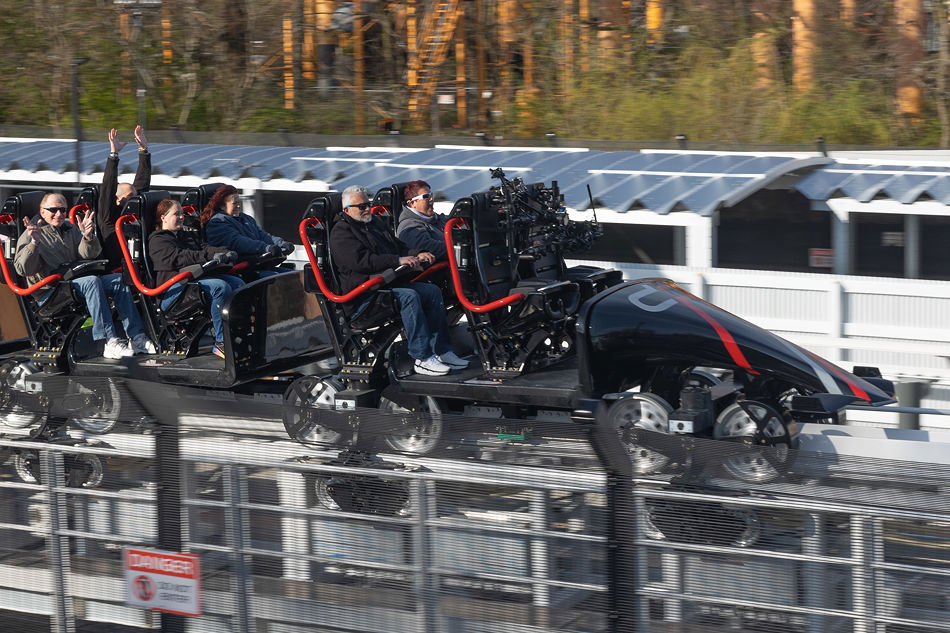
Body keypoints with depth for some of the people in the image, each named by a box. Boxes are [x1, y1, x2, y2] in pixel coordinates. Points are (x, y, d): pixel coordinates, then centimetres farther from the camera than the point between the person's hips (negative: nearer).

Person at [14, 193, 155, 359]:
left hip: (75, 283, 7)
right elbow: (23, 269, -12)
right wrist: (34, 243, -26)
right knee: (92, 281, -32)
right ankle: (109, 343, -41)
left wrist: (88, 236, -12)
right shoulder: (30, 235, 2)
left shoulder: (71, 230, 20)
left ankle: (136, 337, -15)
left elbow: (87, 255, 7)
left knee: (118, 279, -9)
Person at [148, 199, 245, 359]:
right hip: (174, 288, -9)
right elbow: (179, 257, -14)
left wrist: (225, 252, -7)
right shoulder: (157, 241, 3)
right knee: (221, 287, -30)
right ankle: (221, 342, -32)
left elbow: (203, 248, 16)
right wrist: (210, 256, -25)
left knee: (238, 284, -14)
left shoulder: (188, 236, 32)